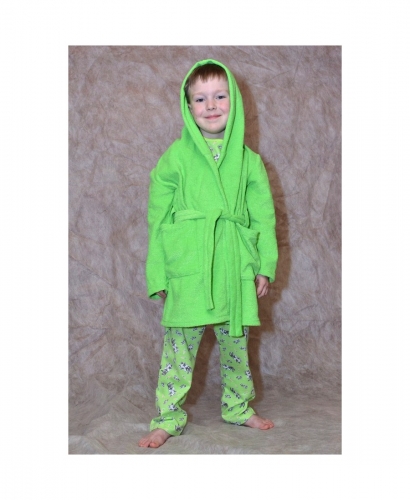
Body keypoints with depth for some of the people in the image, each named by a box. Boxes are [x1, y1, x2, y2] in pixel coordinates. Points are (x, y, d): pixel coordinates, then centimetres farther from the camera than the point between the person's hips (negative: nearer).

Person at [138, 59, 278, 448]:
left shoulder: (247, 160, 8)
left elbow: (263, 216, 11)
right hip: (188, 269, -2)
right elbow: (158, 217, 3)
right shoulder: (176, 156, 2)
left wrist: (265, 266, 5)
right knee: (179, 346, 1)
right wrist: (157, 274, 1)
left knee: (236, 344, 14)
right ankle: (167, 419, 14)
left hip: (236, 269, 2)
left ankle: (238, 408, 32)